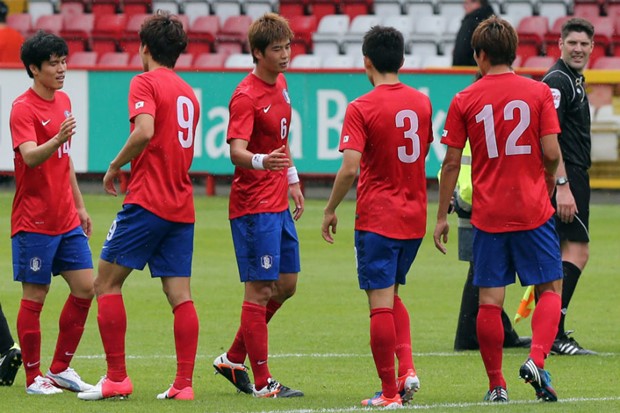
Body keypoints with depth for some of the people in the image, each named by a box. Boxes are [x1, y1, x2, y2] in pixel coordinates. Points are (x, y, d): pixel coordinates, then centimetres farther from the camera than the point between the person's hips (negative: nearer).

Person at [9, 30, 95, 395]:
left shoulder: (64, 101, 13)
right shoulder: (23, 108, -12)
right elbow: (30, 156, -28)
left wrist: (79, 205, 23)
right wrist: (57, 139, -46)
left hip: (67, 220, 8)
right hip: (34, 223, -8)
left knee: (85, 287, 4)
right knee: (34, 297, -2)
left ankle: (61, 369, 15)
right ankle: (34, 377, 6)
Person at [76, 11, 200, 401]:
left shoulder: (145, 82, -6)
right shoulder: (188, 93, 17)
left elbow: (144, 132, -22)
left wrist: (115, 166, -9)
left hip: (147, 203, -7)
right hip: (182, 206, 7)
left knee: (107, 283, 1)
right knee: (180, 295, 4)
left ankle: (117, 377, -3)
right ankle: (184, 382, -1)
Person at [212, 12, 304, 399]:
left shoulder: (280, 84, 11)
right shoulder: (246, 97, -17)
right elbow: (237, 151, -29)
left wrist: (292, 179, 26)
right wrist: (261, 161, -48)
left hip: (278, 203, 9)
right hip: (254, 205, -9)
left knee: (286, 285, 13)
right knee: (260, 290, -5)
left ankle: (234, 359, 25)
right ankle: (262, 382, -1)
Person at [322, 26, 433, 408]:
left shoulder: (362, 108, -13)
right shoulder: (422, 102, 4)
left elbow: (350, 167, -19)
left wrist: (331, 211, -7)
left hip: (377, 217, -6)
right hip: (414, 217, 6)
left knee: (381, 303, -1)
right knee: (392, 295, 20)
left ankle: (389, 391, 0)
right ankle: (407, 368, 3)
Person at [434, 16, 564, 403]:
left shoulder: (464, 101, -1)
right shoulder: (539, 92, -3)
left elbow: (451, 163, 0)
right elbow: (552, 153, -6)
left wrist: (442, 217, 7)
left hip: (488, 214, 1)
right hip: (533, 211, -1)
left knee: (490, 300, 4)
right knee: (550, 288, 9)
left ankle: (496, 385, 5)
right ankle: (537, 360, -12)